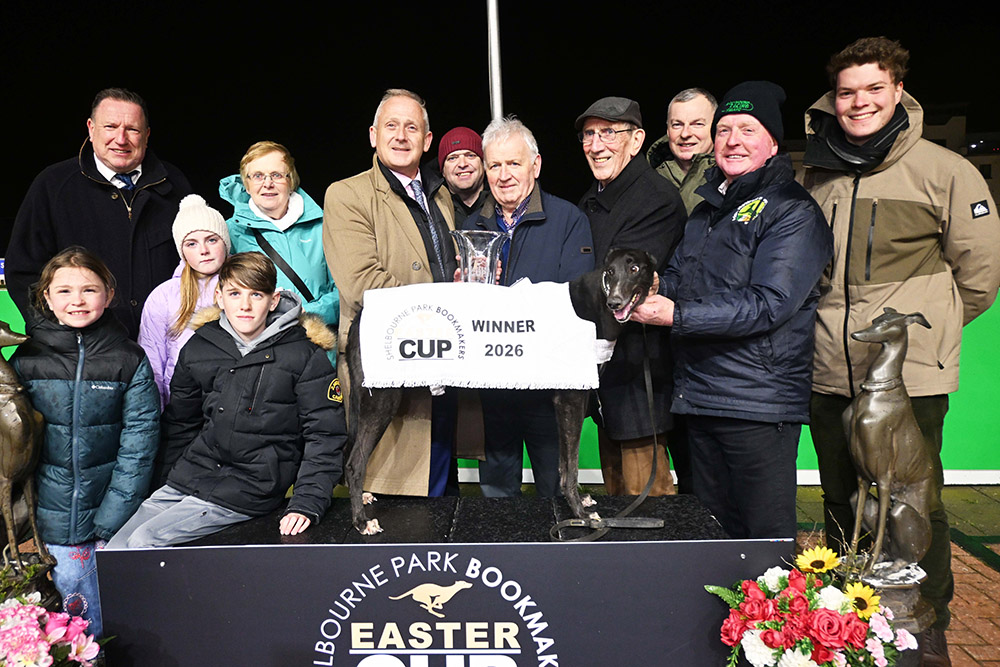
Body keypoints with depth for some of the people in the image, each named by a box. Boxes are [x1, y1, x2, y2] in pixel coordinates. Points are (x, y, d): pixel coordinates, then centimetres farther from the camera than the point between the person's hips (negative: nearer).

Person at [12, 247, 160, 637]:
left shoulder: (130, 362, -4)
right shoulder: (26, 361, 0)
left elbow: (138, 449, -5)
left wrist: (109, 526, -10)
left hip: (113, 518, -1)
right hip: (52, 523, 1)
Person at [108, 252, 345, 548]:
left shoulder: (306, 356, -9)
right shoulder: (198, 348, 6)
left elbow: (325, 435, -9)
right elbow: (179, 424, 18)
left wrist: (306, 505, -17)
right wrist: (172, 479, 11)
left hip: (250, 488, -5)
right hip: (190, 476, 6)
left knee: (143, 541, -14)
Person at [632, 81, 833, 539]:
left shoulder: (792, 211, -8)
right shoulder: (708, 208, 18)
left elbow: (769, 304, -19)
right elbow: (679, 277, 23)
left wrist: (678, 315, -20)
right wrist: (650, 291, -1)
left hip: (759, 402, -7)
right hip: (699, 397, 8)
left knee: (763, 537, 2)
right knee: (711, 532, 18)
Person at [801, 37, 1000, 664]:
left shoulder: (945, 171, -3)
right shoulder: (816, 176, 10)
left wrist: (925, 326, 6)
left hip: (911, 376, -4)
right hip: (830, 375, 4)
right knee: (841, 501, 15)